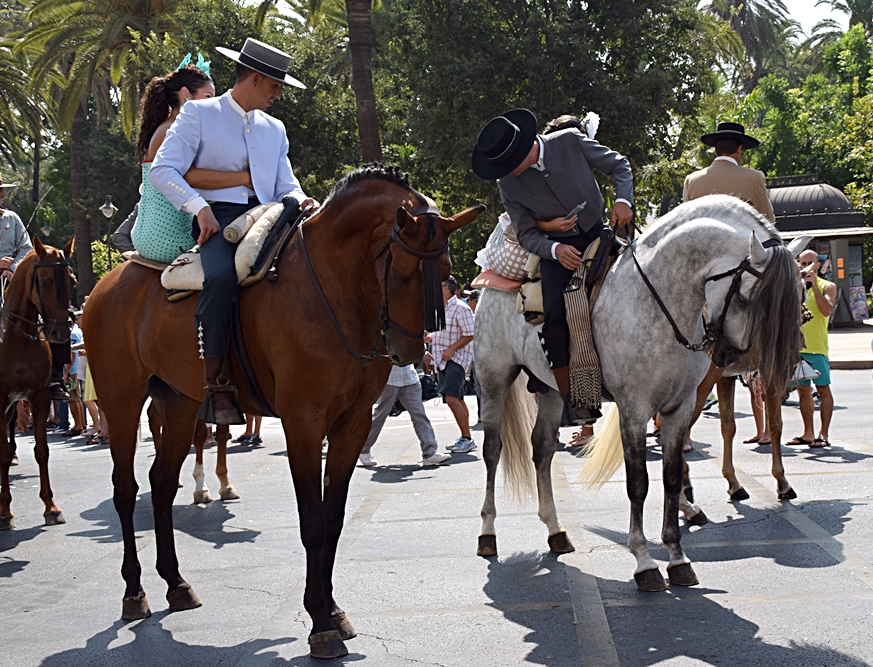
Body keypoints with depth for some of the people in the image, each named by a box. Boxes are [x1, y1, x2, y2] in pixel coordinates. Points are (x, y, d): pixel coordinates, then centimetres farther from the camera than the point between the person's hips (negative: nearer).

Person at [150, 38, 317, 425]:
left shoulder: (274, 129, 26)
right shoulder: (198, 114, 8)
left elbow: (285, 185, 23)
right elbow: (162, 170, -1)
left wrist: (300, 201, -3)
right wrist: (200, 207, -16)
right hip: (218, 217, -5)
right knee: (221, 277, -37)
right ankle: (217, 386, -33)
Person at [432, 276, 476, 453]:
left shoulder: (460, 308, -13)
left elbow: (469, 335, -16)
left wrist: (451, 349, -20)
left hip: (457, 358, -9)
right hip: (442, 359, 9)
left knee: (452, 399, -19)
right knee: (458, 400, 12)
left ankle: (467, 439, -14)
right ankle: (465, 440, 18)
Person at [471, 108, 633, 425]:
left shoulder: (571, 142, -11)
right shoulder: (508, 184, -9)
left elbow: (618, 164, 1)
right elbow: (526, 233, -3)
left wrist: (623, 200, -17)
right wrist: (555, 250, -23)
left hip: (598, 232, 1)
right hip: (558, 248, -1)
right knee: (554, 313, -20)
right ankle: (569, 397, -13)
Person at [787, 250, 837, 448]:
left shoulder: (827, 286, 2)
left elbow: (827, 310, -13)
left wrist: (814, 286, -19)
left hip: (817, 346, -4)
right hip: (796, 346, 5)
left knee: (823, 389, -5)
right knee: (803, 390, 8)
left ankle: (823, 434, -4)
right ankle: (808, 433, 15)